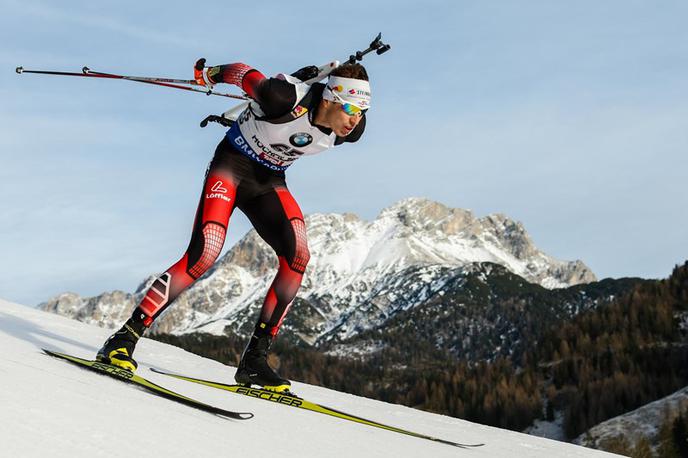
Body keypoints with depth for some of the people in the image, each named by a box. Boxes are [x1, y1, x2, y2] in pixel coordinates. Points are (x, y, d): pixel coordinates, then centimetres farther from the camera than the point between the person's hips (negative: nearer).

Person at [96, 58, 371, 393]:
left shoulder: (350, 129, -13)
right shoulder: (287, 98, -31)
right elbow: (242, 72, -13)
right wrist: (209, 74, 7)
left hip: (270, 181, 5)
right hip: (231, 165, -5)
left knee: (297, 256, -18)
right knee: (204, 254, -22)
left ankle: (255, 358, -12)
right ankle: (124, 339, -15)